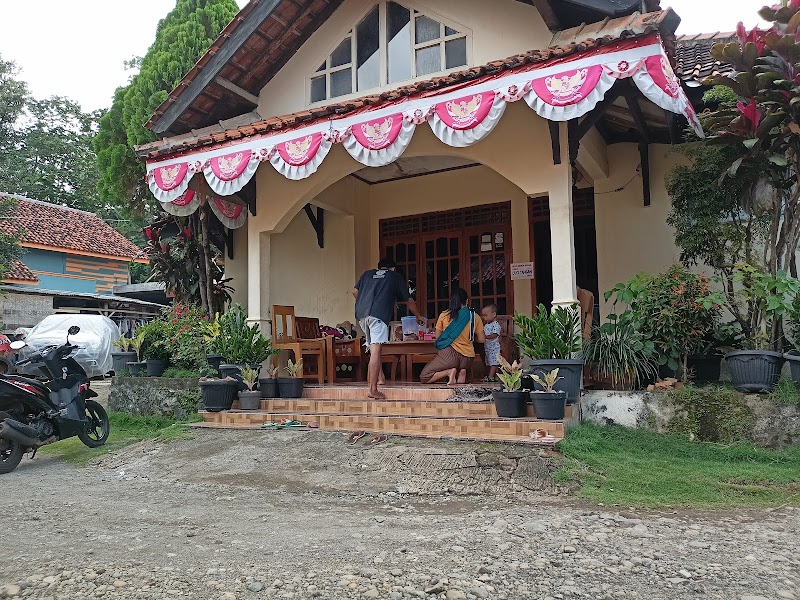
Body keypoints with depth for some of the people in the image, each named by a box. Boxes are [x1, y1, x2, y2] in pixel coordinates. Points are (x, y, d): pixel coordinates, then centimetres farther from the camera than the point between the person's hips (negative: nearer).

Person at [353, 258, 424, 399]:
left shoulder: (368, 274, 29)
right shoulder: (396, 276, 22)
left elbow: (355, 291, 20)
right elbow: (408, 300, 27)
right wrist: (418, 316, 41)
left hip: (361, 314, 5)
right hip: (379, 314, -4)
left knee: (373, 347, 19)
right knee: (375, 350, -11)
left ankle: (379, 377, 15)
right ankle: (373, 389, -16)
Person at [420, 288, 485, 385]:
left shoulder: (444, 315, 1)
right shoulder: (474, 317, 4)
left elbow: (437, 337, 10)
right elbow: (482, 340, 7)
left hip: (450, 353, -4)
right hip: (467, 358, 4)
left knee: (424, 377, 5)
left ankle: (449, 372, -14)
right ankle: (460, 372, -1)